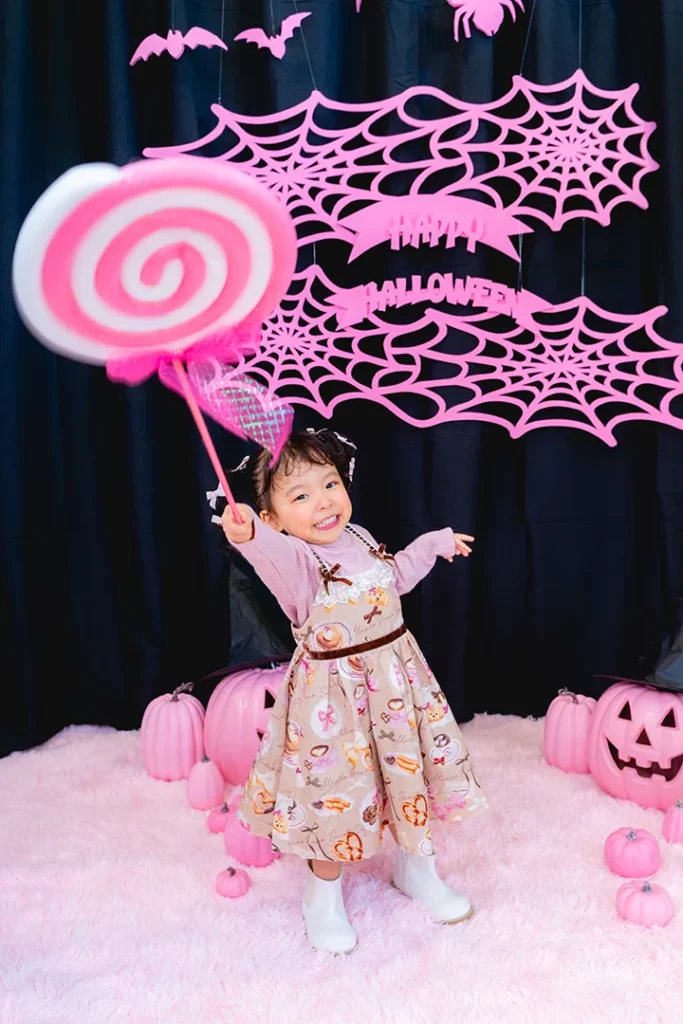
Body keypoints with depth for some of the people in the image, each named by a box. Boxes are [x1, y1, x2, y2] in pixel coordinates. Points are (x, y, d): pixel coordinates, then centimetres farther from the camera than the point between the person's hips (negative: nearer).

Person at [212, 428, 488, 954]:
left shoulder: (361, 540, 1)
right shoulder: (295, 559, -21)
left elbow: (395, 575, 23)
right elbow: (277, 554, -47)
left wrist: (436, 543, 30)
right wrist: (248, 536, -68)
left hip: (397, 679, 6)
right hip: (333, 695, -6)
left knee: (411, 771, 18)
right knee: (339, 790, 4)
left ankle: (416, 866, 45)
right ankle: (324, 893, 32)